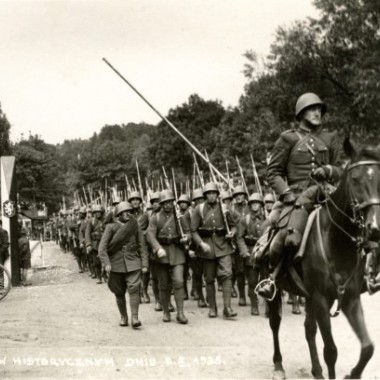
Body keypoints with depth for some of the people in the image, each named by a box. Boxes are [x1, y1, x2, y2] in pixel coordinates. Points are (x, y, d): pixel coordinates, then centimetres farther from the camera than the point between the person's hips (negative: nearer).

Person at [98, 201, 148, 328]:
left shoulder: (135, 226, 7)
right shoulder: (111, 227, 2)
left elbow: (142, 246, 7)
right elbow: (102, 246, -4)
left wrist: (144, 264, 0)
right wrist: (106, 263, -16)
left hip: (133, 264, 0)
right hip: (116, 265, 0)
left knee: (134, 289, -13)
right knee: (119, 292, 8)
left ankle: (135, 318, -13)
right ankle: (123, 317, 24)